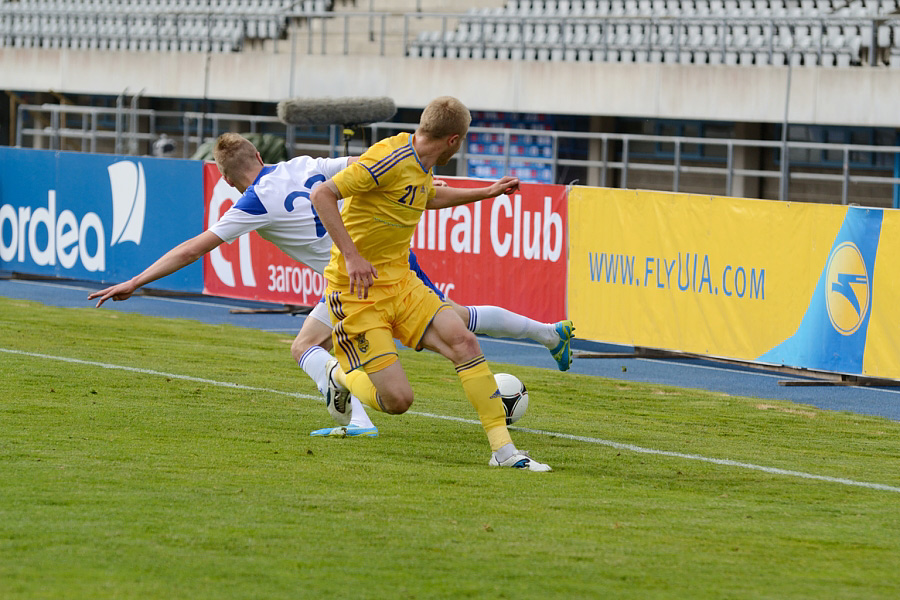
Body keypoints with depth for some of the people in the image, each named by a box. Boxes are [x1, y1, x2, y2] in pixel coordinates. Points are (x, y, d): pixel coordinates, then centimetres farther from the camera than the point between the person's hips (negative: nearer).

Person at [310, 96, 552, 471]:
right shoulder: (391, 158, -20)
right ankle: (343, 376, 20)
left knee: (461, 340, -13)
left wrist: (486, 193, 37)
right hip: (356, 290, -8)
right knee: (397, 400, -14)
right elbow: (322, 195, -24)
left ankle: (503, 450, -7)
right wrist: (351, 257, -30)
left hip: (400, 283, 8)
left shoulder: (420, 165, 9)